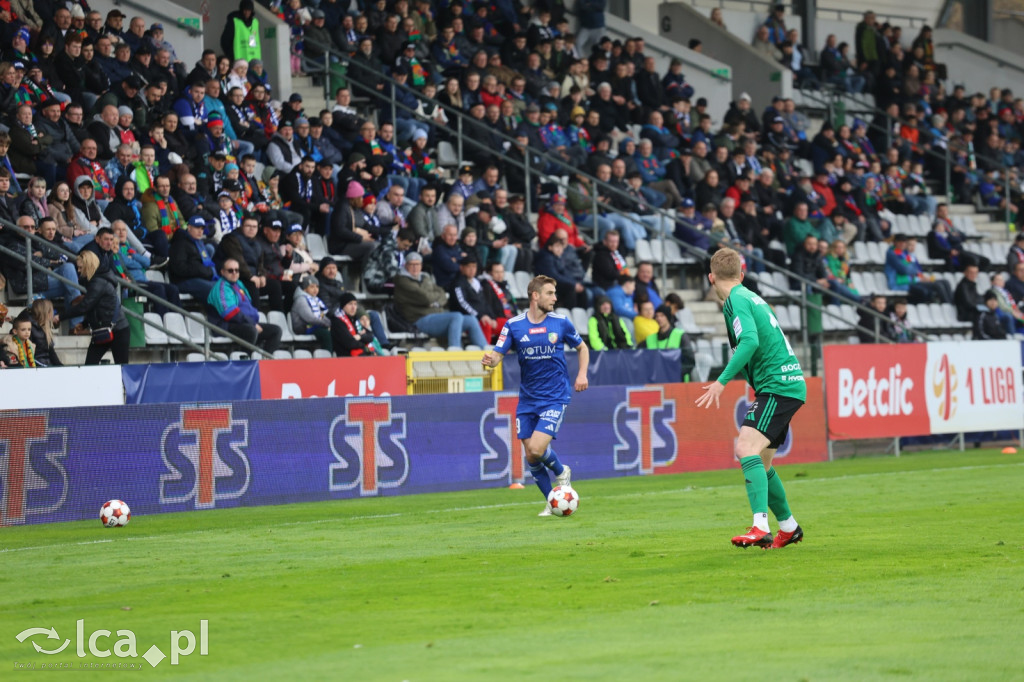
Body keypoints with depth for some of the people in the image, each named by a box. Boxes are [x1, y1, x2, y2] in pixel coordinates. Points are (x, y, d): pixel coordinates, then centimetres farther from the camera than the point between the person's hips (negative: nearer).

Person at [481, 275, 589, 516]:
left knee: (537, 448, -18)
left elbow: (582, 347, 13)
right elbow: (498, 355, -5)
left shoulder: (561, 323, -3)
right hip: (527, 399, 3)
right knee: (531, 456, 3)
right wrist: (489, 360, -29)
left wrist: (582, 374, -3)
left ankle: (561, 472, 13)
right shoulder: (514, 325, -3)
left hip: (555, 397, -2)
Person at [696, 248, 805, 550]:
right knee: (760, 462, 17)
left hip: (777, 385, -10)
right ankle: (788, 527, 30)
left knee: (747, 448, -23)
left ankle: (761, 527, -36)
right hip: (788, 385, 10)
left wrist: (722, 381, -26)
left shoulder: (736, 300, -9)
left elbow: (750, 342, -25)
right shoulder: (749, 296, 19)